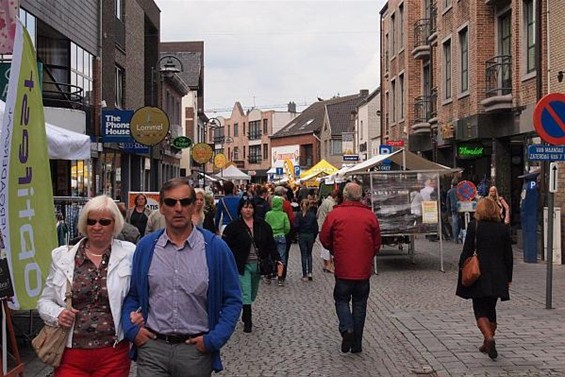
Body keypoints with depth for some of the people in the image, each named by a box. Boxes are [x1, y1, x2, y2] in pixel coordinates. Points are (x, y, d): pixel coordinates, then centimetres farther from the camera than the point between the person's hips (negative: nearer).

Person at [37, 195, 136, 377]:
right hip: (70, 354, 1)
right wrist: (57, 314, -9)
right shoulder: (62, 256, 5)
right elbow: (45, 300, 11)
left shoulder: (129, 254, 0)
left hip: (113, 354, -1)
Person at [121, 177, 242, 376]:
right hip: (152, 347, 1)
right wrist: (132, 329, -1)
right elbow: (131, 294, 12)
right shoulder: (146, 246, 3)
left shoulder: (215, 248, -4)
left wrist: (213, 340, -8)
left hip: (196, 350, -1)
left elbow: (232, 300, -1)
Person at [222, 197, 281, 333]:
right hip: (242, 265, -4)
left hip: (258, 264, 4)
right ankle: (248, 322, -3)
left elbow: (271, 244, 7)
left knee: (252, 294, 15)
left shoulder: (262, 225, 5)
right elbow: (226, 245, -6)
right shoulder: (234, 226, -6)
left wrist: (277, 259, -2)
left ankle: (246, 316, 34)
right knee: (245, 294, -9)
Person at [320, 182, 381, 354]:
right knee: (360, 304, 11)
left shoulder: (334, 214, -7)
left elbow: (324, 239, 1)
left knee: (341, 300, 13)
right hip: (364, 269, 2)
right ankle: (357, 343, 14)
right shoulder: (370, 215, -1)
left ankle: (347, 328, -12)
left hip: (343, 269, -2)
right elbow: (377, 243, 6)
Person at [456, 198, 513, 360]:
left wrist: (462, 270, 2)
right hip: (498, 277, 4)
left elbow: (467, 251, -7)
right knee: (491, 309, 16)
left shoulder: (474, 226, -7)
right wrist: (508, 278, 14)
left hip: (479, 274, -3)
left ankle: (489, 338, -22)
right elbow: (508, 255, 6)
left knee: (480, 310, 1)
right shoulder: (504, 228, 3)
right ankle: (487, 344, 21)